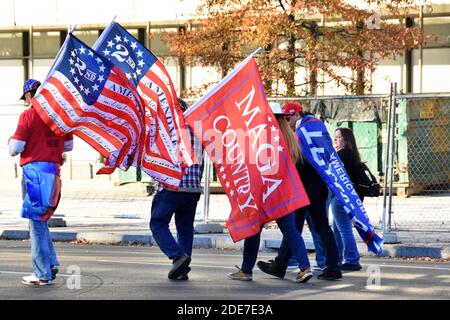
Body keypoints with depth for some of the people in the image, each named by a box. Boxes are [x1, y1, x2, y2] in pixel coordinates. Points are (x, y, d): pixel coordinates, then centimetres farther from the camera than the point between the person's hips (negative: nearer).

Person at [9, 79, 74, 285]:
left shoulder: (28, 115, -9)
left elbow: (15, 149, -10)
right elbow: (68, 146, 16)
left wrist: (11, 142, 12)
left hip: (34, 169, -6)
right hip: (53, 170, 6)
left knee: (36, 222, -2)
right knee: (41, 220, 19)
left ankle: (43, 274, -1)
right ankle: (50, 265, 14)